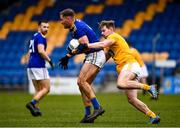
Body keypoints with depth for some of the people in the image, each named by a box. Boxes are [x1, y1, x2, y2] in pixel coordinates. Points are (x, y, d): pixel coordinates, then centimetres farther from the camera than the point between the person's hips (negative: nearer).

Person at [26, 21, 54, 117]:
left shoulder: (34, 37, 20)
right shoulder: (40, 37, -9)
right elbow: (41, 51, -23)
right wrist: (49, 60, -14)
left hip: (31, 66, 9)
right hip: (39, 66, -9)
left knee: (38, 90, 13)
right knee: (46, 88, -4)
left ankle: (36, 109, 0)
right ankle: (32, 103, -18)